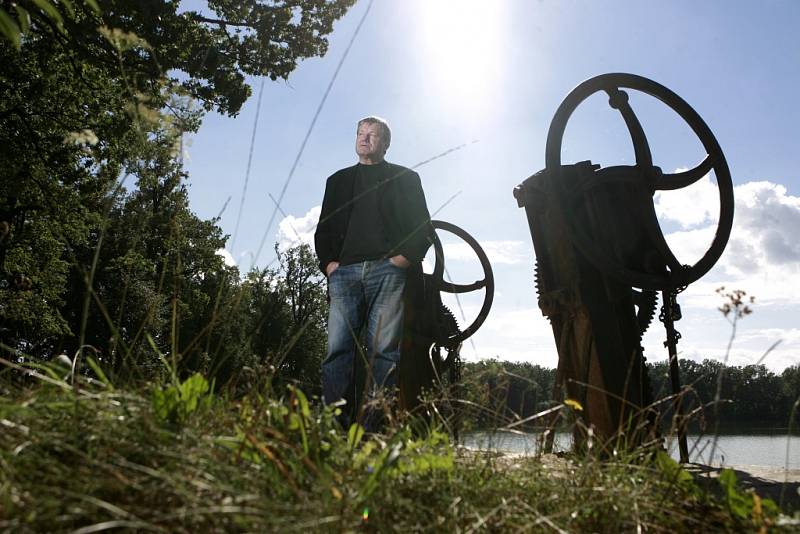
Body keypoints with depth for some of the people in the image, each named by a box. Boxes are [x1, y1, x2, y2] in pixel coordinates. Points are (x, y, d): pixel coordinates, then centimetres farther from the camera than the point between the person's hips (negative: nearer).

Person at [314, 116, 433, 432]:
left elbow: (423, 227, 11)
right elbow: (323, 229, 24)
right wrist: (328, 262, 6)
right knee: (338, 348, -10)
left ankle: (373, 427, -11)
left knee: (384, 349, -10)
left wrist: (405, 257, -5)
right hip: (344, 272, 3)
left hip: (389, 271, -2)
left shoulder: (405, 178, 20)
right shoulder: (338, 180, 28)